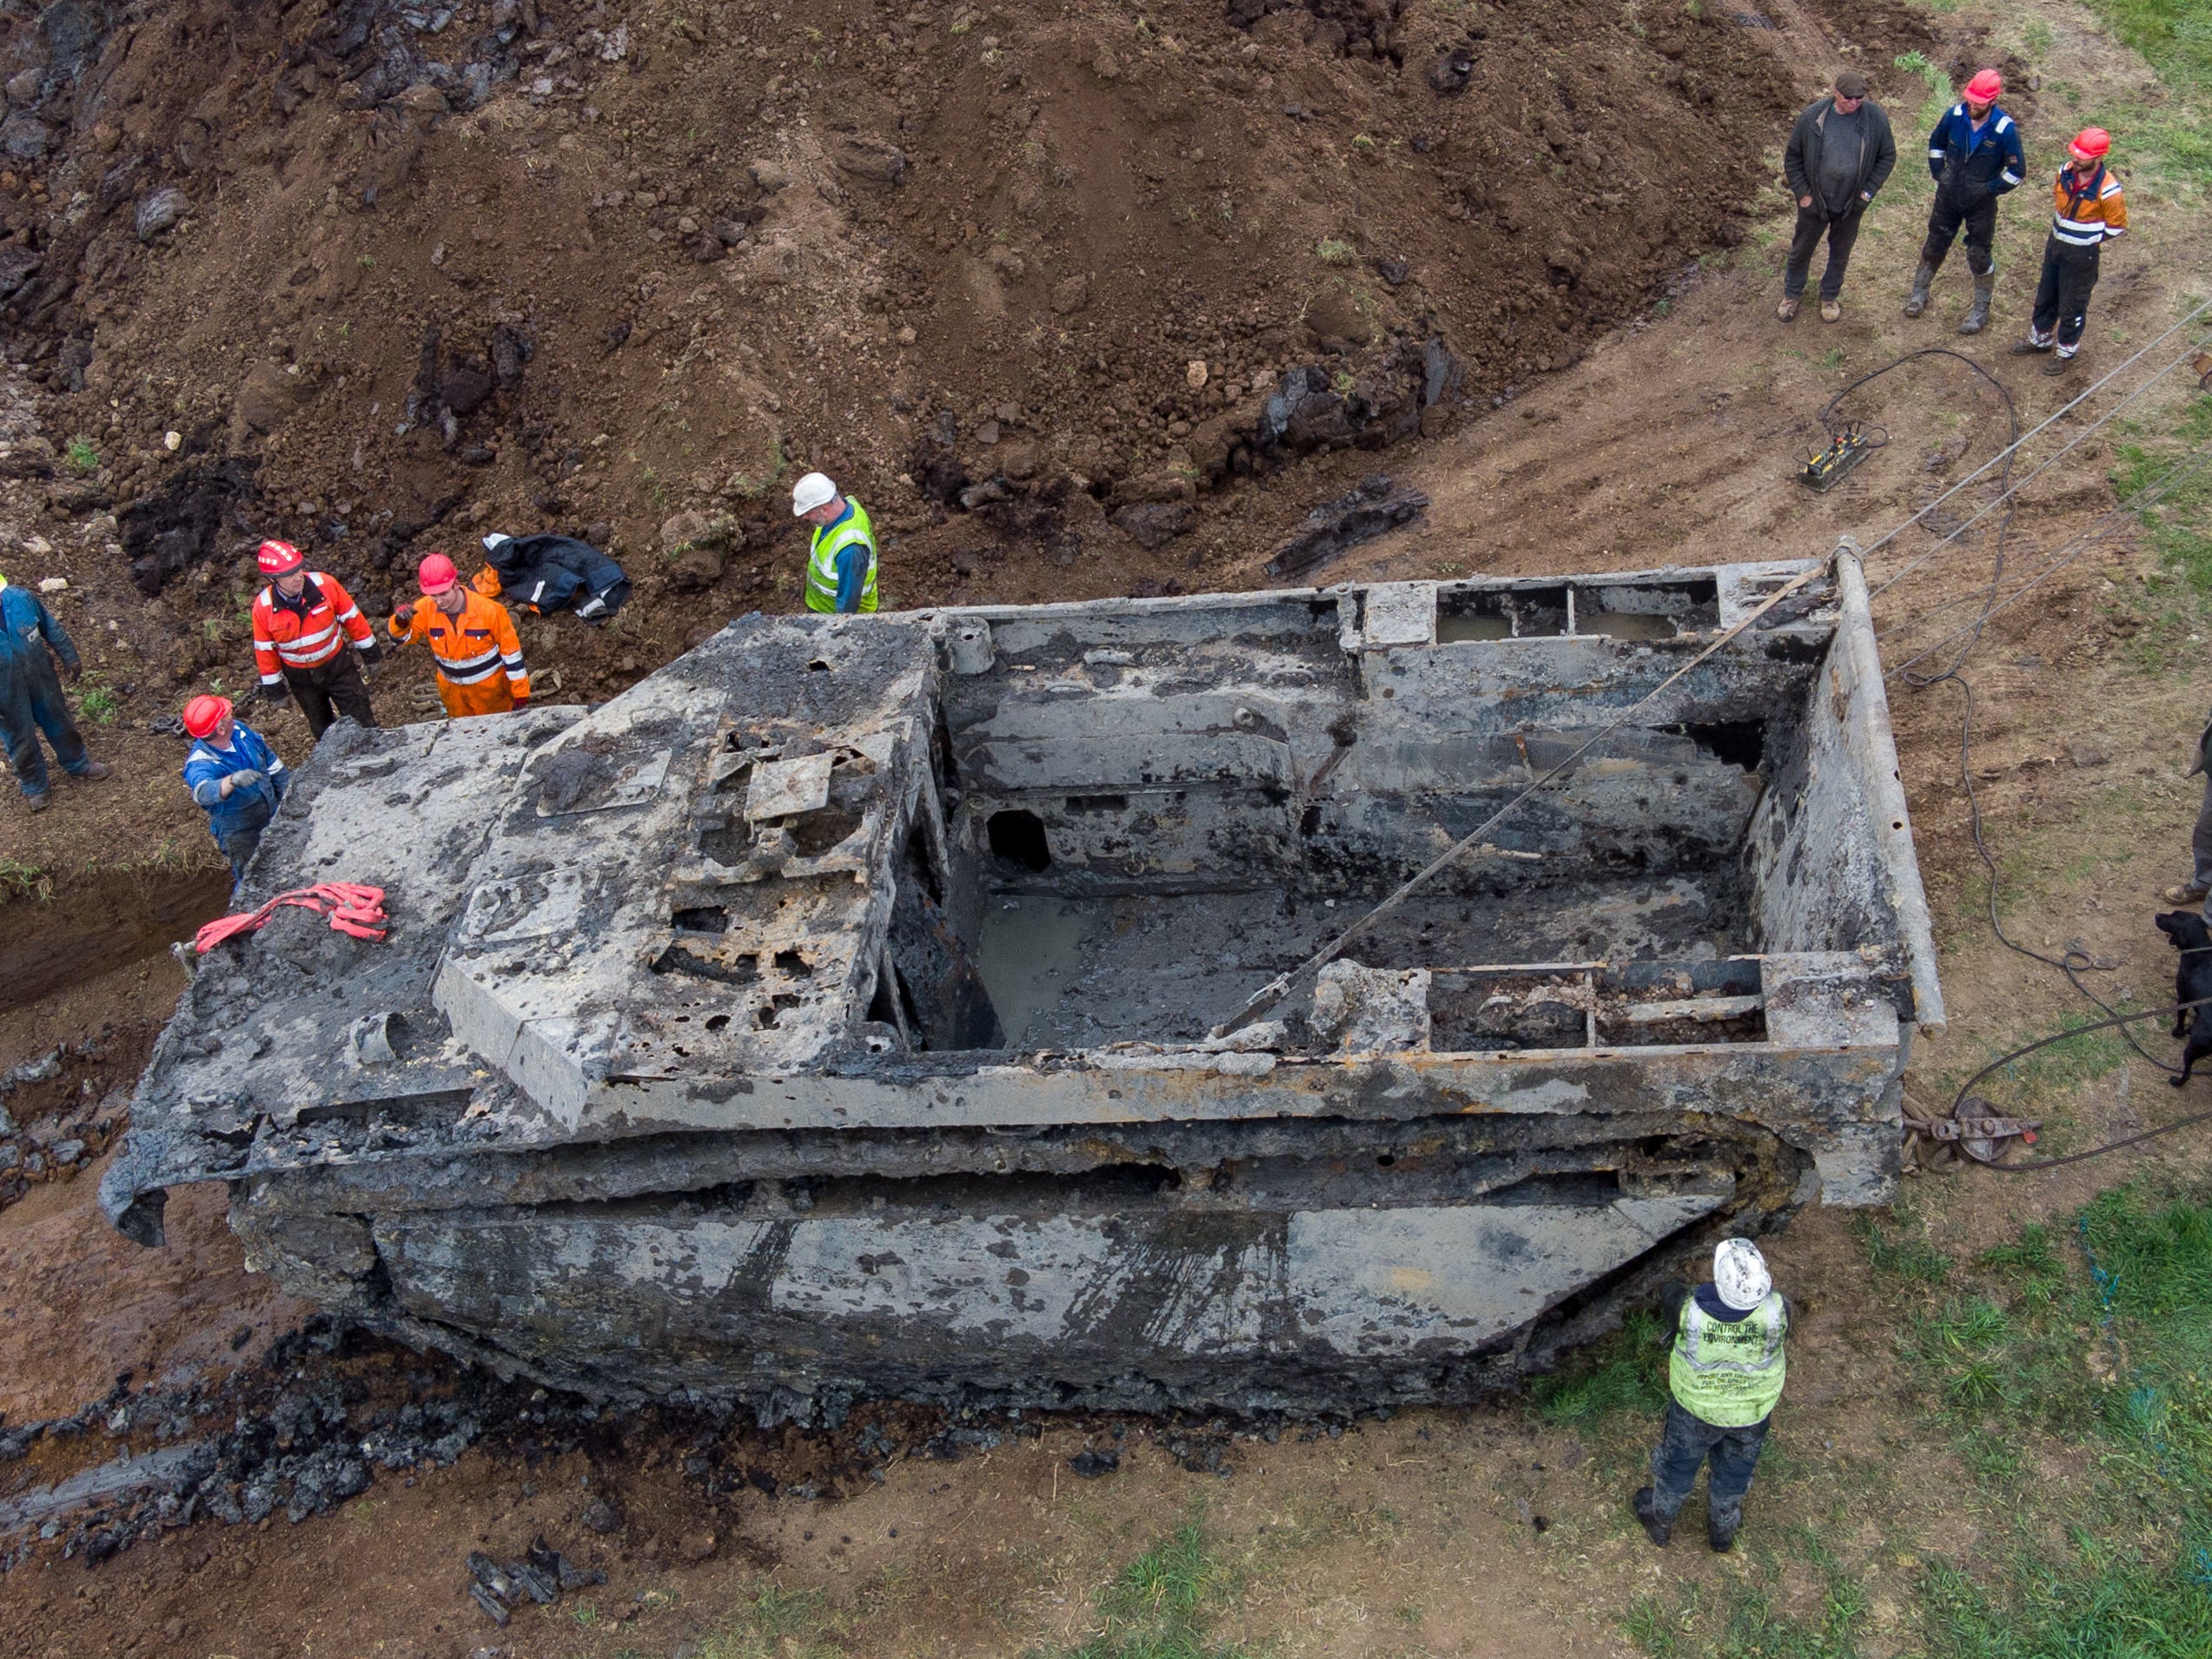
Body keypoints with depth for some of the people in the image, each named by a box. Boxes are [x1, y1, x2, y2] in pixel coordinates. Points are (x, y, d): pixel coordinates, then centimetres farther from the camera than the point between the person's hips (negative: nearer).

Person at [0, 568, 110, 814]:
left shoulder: (21, 599, -20)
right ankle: (33, 788, 41)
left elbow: (52, 628, -2)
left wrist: (69, 658, 6)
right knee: (21, 740, 17)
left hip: (42, 681, 4)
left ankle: (77, 764, 51)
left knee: (60, 722, 25)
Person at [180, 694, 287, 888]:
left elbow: (272, 763, 5)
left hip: (273, 815, 7)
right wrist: (233, 781, -72)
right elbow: (204, 792, -53)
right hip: (239, 833, -6)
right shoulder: (200, 765, -31)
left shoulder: (239, 731, -10)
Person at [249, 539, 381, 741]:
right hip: (300, 677, 0)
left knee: (362, 721, 8)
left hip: (337, 663, 0)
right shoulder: (263, 607, -21)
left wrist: (369, 649, 1)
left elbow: (351, 616, -8)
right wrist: (273, 684, 1)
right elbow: (265, 649, -7)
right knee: (322, 728, 20)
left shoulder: (324, 584, -23)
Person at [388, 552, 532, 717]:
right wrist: (400, 622, -35)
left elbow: (511, 650, -17)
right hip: (453, 690, 3)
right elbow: (400, 637, -9)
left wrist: (520, 691, -12)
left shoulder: (489, 610, -27)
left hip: (490, 688, -3)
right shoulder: (425, 610, -19)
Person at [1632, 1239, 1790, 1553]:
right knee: (1735, 1468, 30)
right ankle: (1722, 1529, 56)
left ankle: (1660, 1522, 53)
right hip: (1753, 1409, 1)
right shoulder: (1775, 1310, -34)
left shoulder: (1691, 1310, -37)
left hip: (1697, 1405, -1)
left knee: (1678, 1461, 28)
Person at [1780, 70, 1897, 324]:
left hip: (1851, 203, 1)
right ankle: (1791, 294, 40)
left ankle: (1830, 297, 41)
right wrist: (1802, 192, -9)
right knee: (1801, 250, 16)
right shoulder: (1812, 116, -18)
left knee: (1840, 253, 19)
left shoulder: (1876, 118, -14)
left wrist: (1869, 190, -6)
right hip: (1815, 200, -1)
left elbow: (1888, 156, 0)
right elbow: (1793, 157, -6)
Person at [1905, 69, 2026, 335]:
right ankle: (1919, 293, 40)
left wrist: (1990, 189, -15)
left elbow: (2017, 170, -13)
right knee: (1935, 245, 19)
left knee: (1980, 256, 9)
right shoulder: (1955, 115, -14)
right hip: (1948, 195, 3)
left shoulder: (2005, 130, -23)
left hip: (1981, 204, -3)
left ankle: (1981, 311, 24)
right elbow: (1936, 143, 9)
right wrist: (1938, 172, 2)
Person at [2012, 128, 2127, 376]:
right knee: (2045, 295, 24)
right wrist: (2056, 231, 8)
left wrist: (2088, 240, -11)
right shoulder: (2066, 172, -12)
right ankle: (2040, 338, 47)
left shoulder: (2109, 191, -28)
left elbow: (2117, 228, -14)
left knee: (2072, 305, 12)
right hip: (2055, 245, 6)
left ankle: (2066, 350, 33)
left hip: (2081, 255, -6)